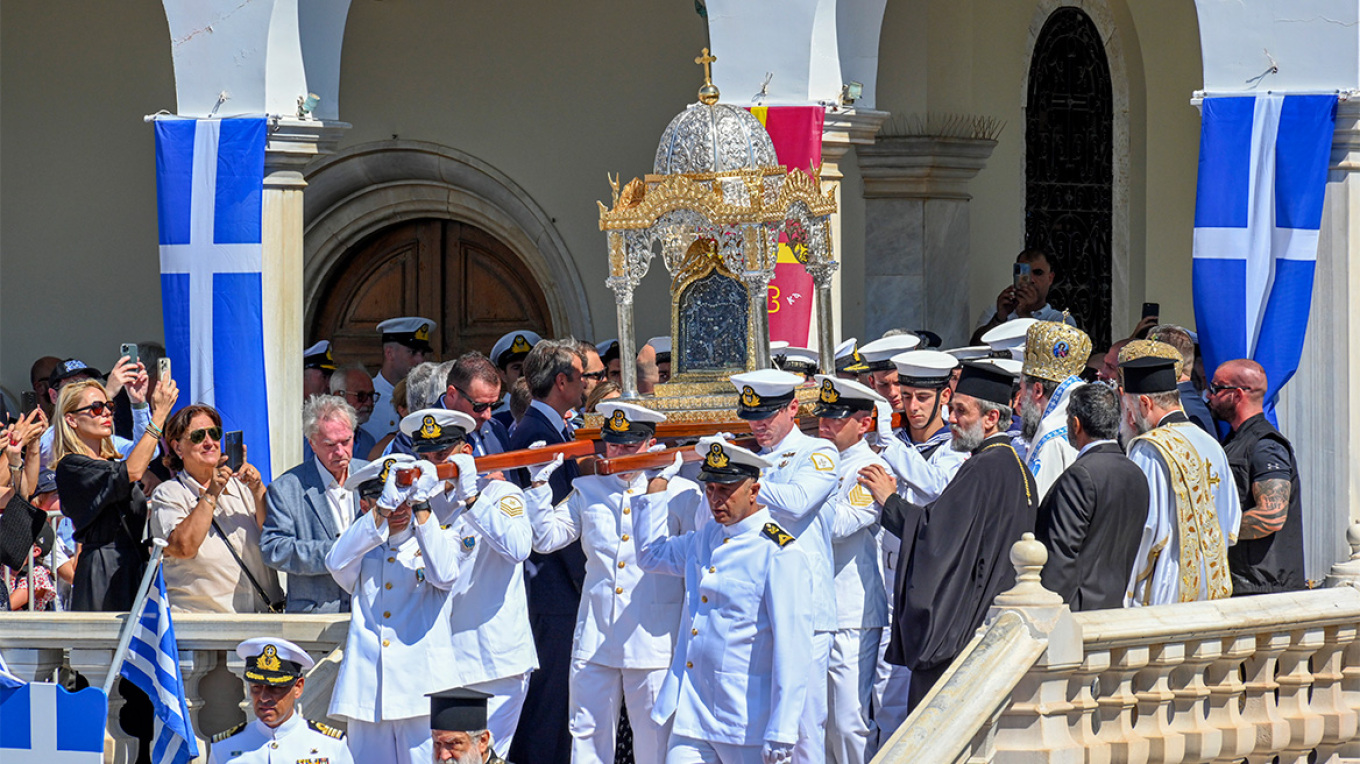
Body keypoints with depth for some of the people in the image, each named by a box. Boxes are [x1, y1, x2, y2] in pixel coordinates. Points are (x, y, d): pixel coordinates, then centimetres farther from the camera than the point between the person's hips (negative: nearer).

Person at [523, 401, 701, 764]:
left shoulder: (682, 495, 2)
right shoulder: (588, 491, 12)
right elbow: (545, 539, 6)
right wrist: (540, 484, -1)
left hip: (653, 647, -3)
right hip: (595, 642, 3)